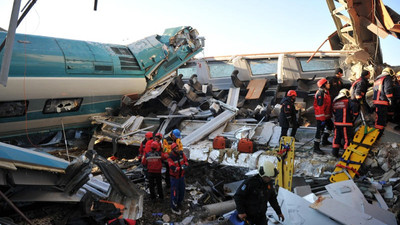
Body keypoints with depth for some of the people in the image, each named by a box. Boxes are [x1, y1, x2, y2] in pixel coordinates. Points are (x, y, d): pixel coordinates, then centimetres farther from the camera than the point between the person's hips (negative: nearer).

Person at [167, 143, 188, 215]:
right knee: (174, 192, 1)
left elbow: (186, 160, 2)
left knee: (182, 191, 18)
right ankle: (174, 207, 17)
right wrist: (181, 168, -40)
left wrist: (186, 165, -20)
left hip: (181, 176, 6)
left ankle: (179, 203, 42)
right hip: (174, 177, -6)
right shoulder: (170, 158, -23)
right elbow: (173, 168, -32)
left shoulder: (181, 153, -7)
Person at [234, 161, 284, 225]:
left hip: (261, 215, 5)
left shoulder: (269, 183, -1)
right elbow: (238, 196, -16)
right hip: (248, 215, -5)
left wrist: (279, 212, 15)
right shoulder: (250, 182, -20)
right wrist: (240, 212, -20)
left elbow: (272, 198, 14)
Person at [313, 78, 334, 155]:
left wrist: (330, 114, 25)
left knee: (330, 125, 23)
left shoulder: (326, 92, 14)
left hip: (326, 115, 10)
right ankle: (316, 147, -3)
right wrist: (322, 118, -25)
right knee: (320, 130, -8)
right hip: (321, 116, -10)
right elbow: (320, 106, -24)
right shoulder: (320, 93, -19)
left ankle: (325, 140, 37)